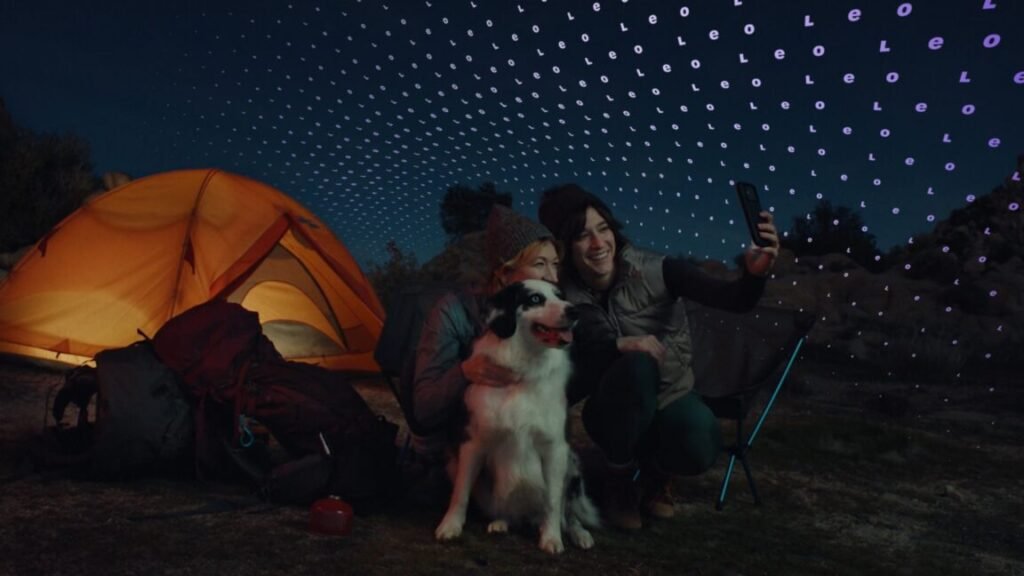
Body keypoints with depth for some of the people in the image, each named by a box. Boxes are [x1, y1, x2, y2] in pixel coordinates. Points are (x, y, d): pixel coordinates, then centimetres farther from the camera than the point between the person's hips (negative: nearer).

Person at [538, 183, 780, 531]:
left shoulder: (656, 271, -17)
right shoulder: (566, 297, -15)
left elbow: (736, 301, -23)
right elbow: (572, 385, -20)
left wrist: (754, 273, -46)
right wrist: (619, 345, -37)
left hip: (672, 399, 0)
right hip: (615, 412, 0)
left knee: (700, 448, -33)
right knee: (637, 365, -35)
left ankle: (656, 474, 7)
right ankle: (619, 483, -9)